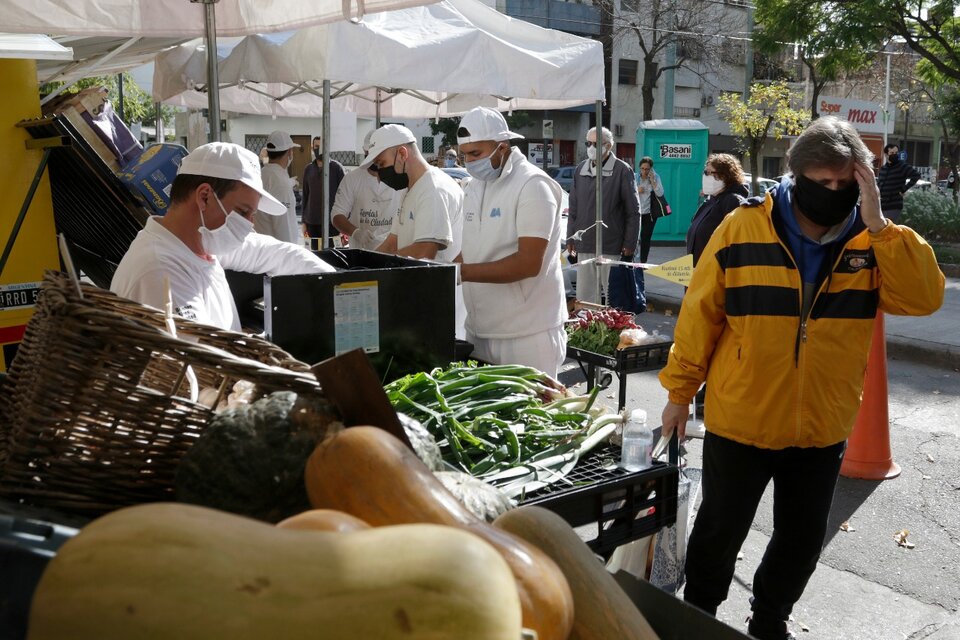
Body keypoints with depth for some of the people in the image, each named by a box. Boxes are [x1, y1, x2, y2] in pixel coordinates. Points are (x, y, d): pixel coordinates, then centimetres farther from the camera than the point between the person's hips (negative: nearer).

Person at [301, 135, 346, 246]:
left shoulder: (336, 167, 0)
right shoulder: (308, 169, 12)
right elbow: (305, 195, 17)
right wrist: (304, 221, 13)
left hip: (332, 221, -4)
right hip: (312, 222, 4)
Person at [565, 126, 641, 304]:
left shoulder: (622, 171, -5)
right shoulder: (581, 169, 10)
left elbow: (633, 211, -4)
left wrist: (630, 243, -8)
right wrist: (570, 238, 11)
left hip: (611, 247, -5)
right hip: (584, 245, 5)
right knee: (584, 295, 9)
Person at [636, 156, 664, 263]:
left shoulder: (655, 177, 1)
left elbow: (660, 193, -10)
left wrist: (652, 180, -15)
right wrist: (636, 191, -16)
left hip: (649, 213, 0)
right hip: (636, 212, 0)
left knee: (646, 238, 4)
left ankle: (643, 262, 13)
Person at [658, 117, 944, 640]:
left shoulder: (872, 242, -4)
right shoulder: (742, 229, -13)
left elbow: (924, 298, -17)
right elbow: (700, 314, -8)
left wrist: (878, 226, -23)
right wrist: (679, 391, -4)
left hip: (822, 431, 3)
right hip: (739, 423, -3)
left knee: (801, 539, 19)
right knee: (720, 533, 13)